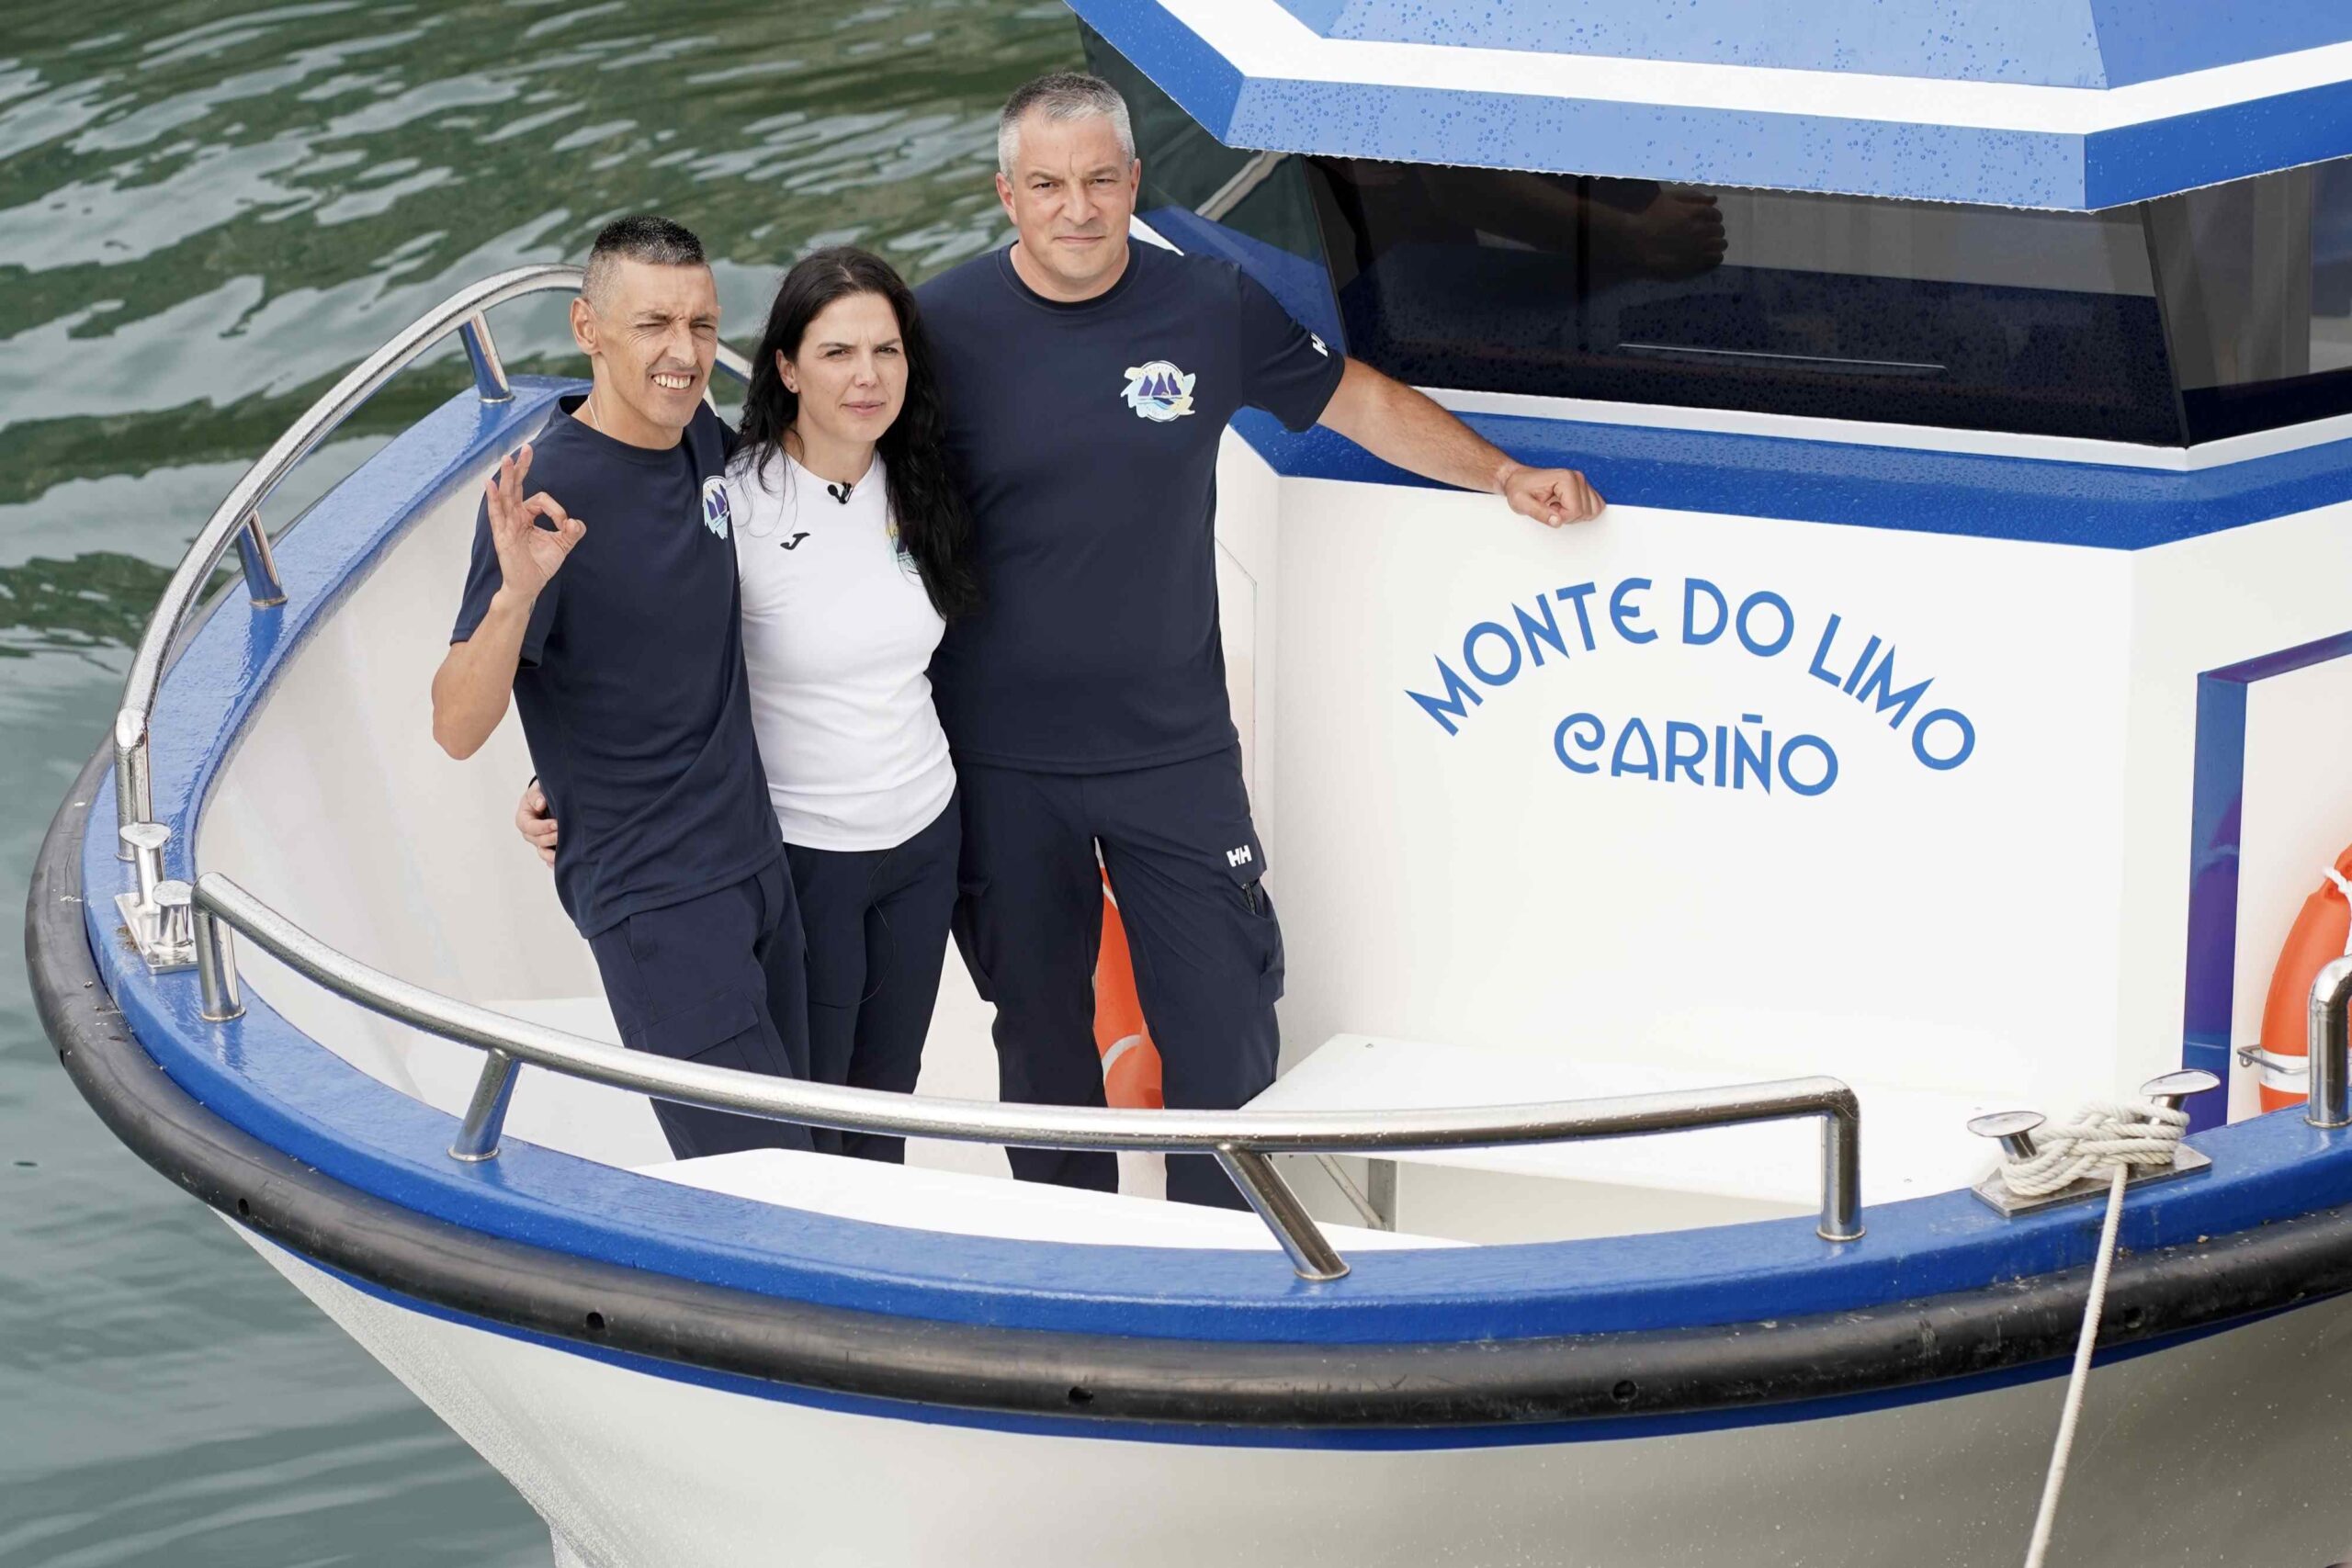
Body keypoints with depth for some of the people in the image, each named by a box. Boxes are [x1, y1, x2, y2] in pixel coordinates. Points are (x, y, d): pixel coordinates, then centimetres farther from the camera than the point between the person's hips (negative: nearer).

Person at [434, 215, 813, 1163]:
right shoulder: (548, 495, -18)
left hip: (755, 861, 8)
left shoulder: (702, 440, 4)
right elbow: (458, 729, -23)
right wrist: (514, 593, -37)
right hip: (653, 897, -8)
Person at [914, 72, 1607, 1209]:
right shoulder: (944, 327, -8)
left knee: (1226, 1031, 0)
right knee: (1043, 1039, 11)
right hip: (1002, 762, -1)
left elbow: (1356, 398, 12)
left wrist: (1502, 474, 7)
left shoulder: (1208, 307, -2)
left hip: (1173, 747, 1)